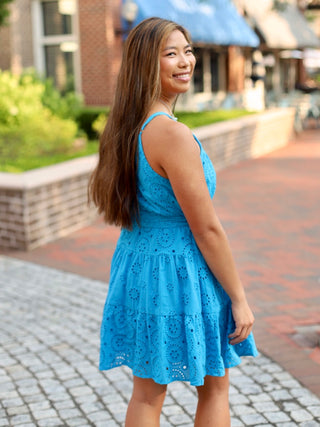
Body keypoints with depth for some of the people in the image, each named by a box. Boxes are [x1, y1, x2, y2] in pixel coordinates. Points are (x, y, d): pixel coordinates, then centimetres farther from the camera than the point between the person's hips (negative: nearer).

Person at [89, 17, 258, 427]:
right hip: (181, 274, -7)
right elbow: (207, 230, -21)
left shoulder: (125, 127, 3)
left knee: (146, 392, 18)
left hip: (136, 266, 8)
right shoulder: (173, 135, -25)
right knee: (214, 388, 16)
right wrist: (239, 299, -11)